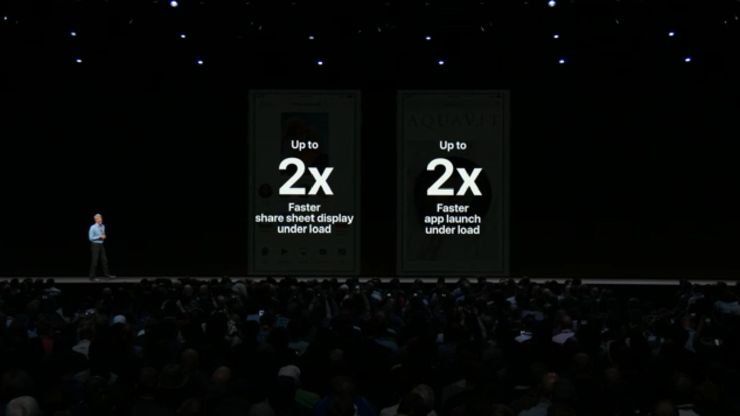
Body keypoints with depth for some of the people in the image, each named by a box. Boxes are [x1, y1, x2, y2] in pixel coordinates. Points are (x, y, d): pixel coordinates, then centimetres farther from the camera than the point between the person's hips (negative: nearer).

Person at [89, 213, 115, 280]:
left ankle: (107, 274, 14)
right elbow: (91, 238, -14)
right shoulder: (93, 227, -13)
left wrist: (103, 236, -2)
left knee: (104, 260, 8)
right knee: (94, 261, -3)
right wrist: (99, 237, -17)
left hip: (101, 245, 7)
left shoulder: (103, 226, 8)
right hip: (95, 245, -7)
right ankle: (92, 277, 5)